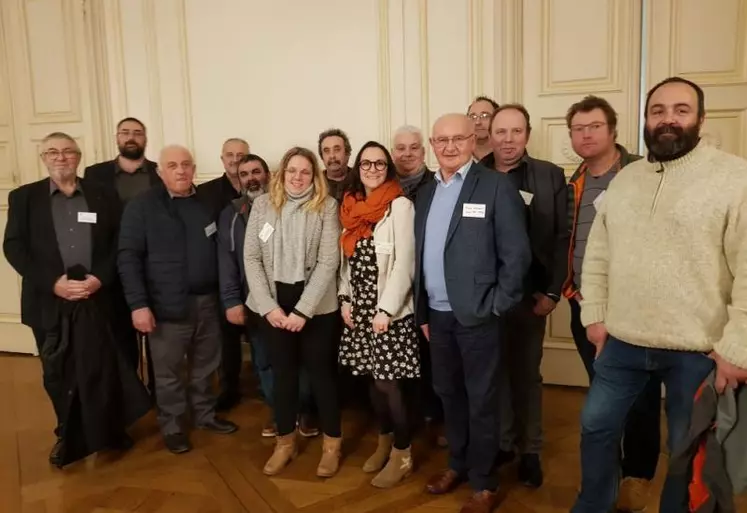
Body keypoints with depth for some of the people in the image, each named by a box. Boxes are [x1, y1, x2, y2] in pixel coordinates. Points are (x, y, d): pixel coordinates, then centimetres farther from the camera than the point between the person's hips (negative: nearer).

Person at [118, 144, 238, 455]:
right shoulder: (142, 206, -5)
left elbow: (221, 250, 11)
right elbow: (128, 257, -9)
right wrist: (138, 304, -15)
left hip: (207, 301, 4)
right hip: (168, 305, -4)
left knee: (205, 366, 17)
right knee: (169, 372, 8)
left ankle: (205, 415, 36)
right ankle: (172, 427, 27)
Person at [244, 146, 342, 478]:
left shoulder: (326, 206, -5)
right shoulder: (262, 204, 2)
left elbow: (329, 261, -11)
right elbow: (251, 257, 0)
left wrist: (303, 310, -15)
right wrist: (268, 306, -9)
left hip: (316, 305, -2)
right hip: (273, 304, 3)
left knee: (321, 372, 8)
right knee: (283, 372, 14)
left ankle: (332, 443, 26)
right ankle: (285, 441, 31)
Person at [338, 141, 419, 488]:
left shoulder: (399, 204, -10)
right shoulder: (351, 205, 10)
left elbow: (405, 263, -15)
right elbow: (347, 259, 13)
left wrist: (385, 310, -17)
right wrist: (345, 299, 4)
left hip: (388, 309, -6)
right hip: (359, 307, 6)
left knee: (387, 382, -2)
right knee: (373, 379, 13)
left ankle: (402, 455, 16)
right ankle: (384, 443, 33)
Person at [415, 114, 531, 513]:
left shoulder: (496, 185, -8)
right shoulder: (426, 193, 10)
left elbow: (517, 252, -10)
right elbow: (420, 256, 12)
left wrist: (497, 306, -12)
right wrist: (422, 311, 10)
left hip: (476, 315, -5)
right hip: (437, 314, 6)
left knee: (480, 400, 7)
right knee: (448, 394, 18)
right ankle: (457, 463, 38)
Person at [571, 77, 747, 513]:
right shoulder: (625, 179, 8)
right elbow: (598, 254, 10)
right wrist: (594, 314, 6)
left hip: (698, 348, -5)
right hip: (623, 340, 5)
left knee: (689, 452, 13)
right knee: (597, 425, 16)